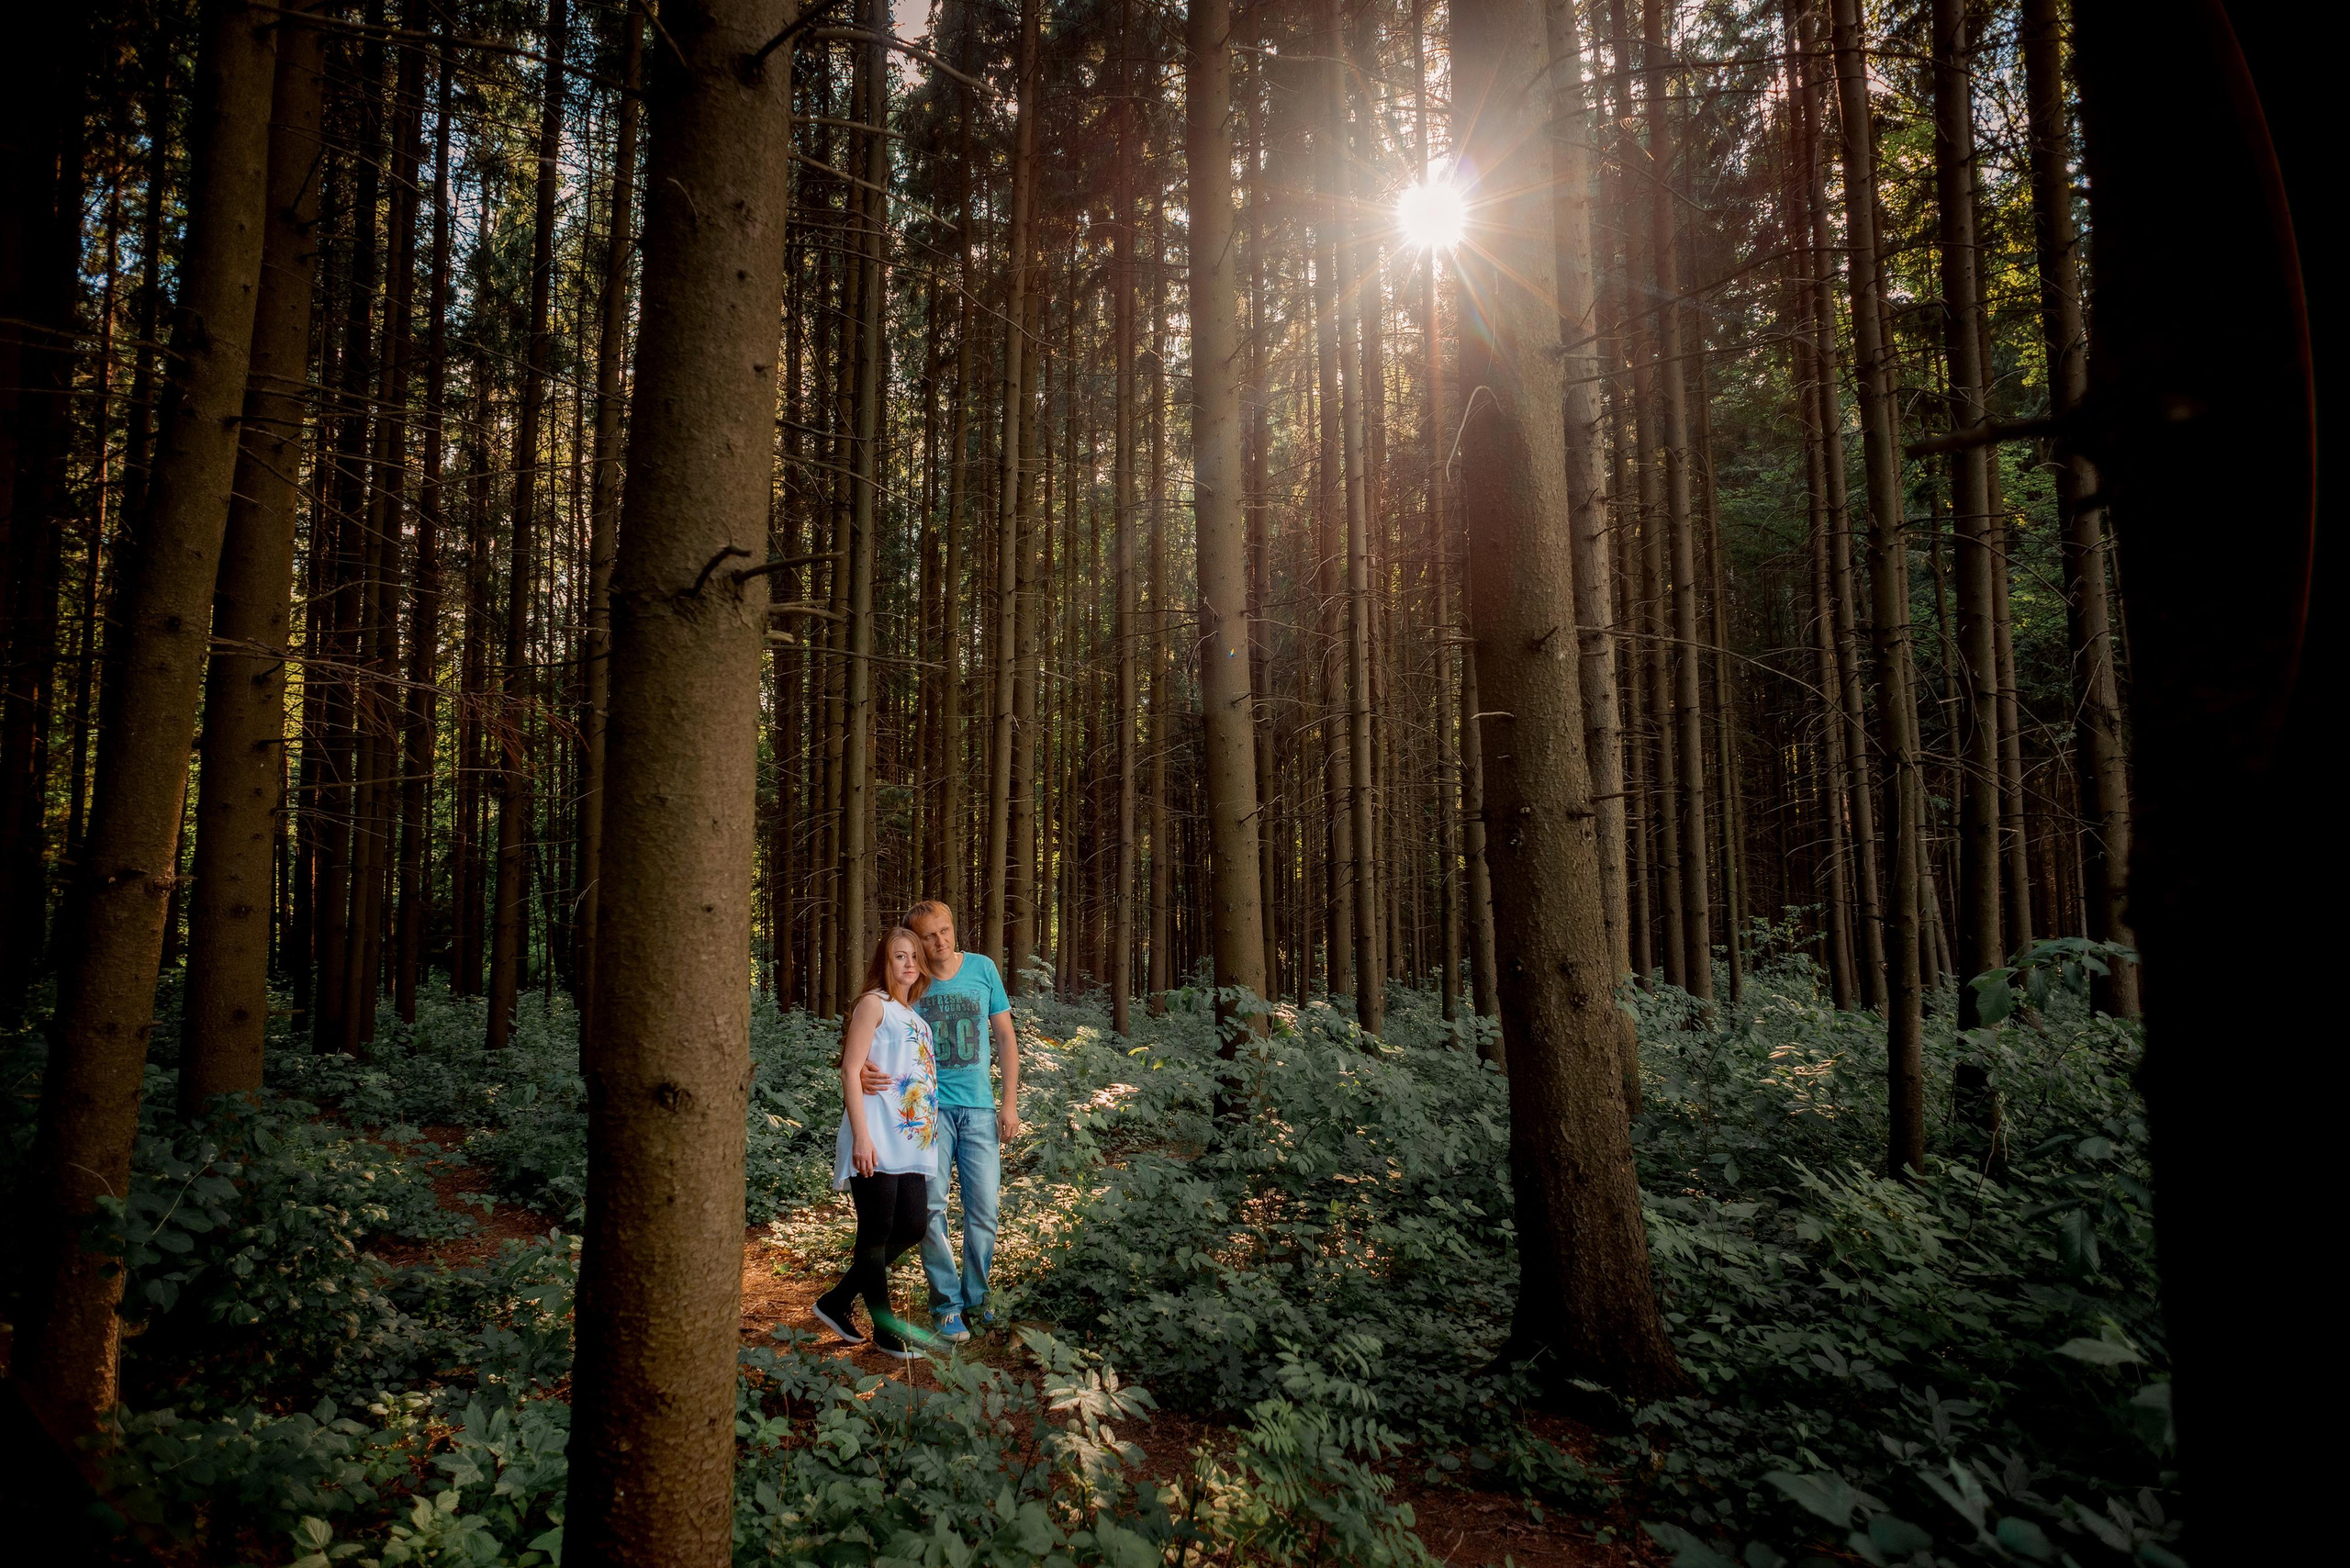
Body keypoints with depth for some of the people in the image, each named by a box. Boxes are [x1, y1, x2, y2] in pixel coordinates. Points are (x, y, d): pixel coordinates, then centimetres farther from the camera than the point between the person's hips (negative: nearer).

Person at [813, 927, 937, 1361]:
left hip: (913, 1142, 8)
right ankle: (886, 1332, 11)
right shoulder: (874, 1004, -3)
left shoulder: (915, 1015, 20)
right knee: (877, 1234, 0)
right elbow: (851, 1069, -10)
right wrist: (861, 1137, -17)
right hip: (876, 1144, -8)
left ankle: (837, 1302, 21)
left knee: (912, 1228, 6)